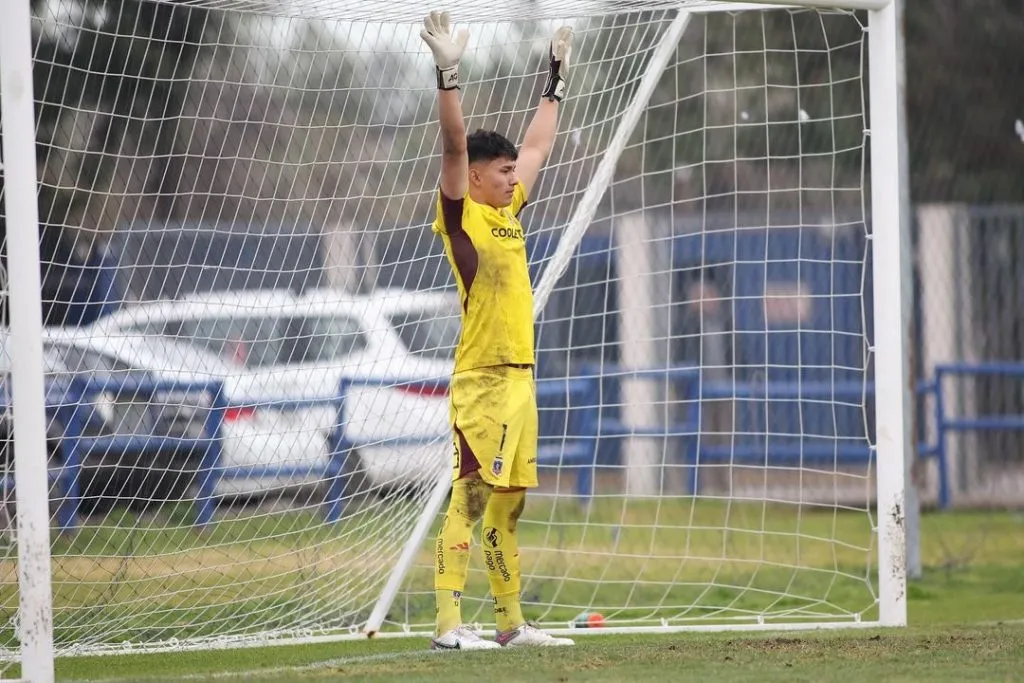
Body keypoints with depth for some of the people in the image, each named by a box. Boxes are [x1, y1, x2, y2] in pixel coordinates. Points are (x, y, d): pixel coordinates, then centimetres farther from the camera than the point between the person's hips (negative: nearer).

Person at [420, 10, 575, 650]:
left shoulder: (509, 211, 17)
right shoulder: (462, 216, -5)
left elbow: (538, 146, 30)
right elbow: (454, 146, -17)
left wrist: (556, 82, 35)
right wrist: (449, 75, -25)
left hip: (520, 376, 8)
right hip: (482, 379, -8)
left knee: (508, 502, 11)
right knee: (470, 496, -12)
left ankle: (511, 622, 15)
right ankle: (450, 622, -15)